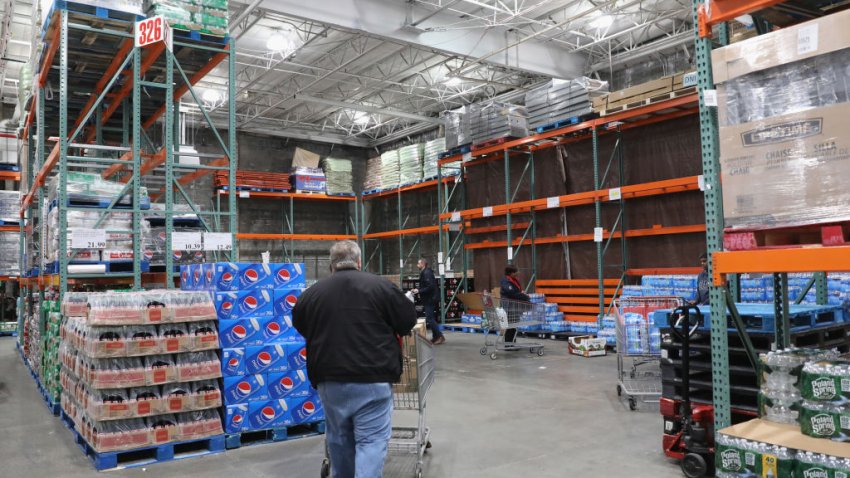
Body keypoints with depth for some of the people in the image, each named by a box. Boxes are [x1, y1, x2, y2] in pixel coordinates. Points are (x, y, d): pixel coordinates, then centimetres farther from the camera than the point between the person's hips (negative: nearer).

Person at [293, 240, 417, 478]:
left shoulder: (311, 293, 5)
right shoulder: (380, 286, -4)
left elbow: (300, 325, 22)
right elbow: (409, 319, 4)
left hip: (329, 379, 4)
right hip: (371, 379, -4)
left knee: (339, 439, 18)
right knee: (371, 440, 0)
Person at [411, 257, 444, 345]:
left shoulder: (427, 273, -17)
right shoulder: (424, 272, 15)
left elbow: (430, 287, -25)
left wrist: (419, 291, -19)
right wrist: (418, 291, 11)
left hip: (430, 300, -10)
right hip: (428, 299, 10)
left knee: (430, 319, -9)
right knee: (430, 318, 13)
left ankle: (440, 336, -5)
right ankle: (435, 337, 18)